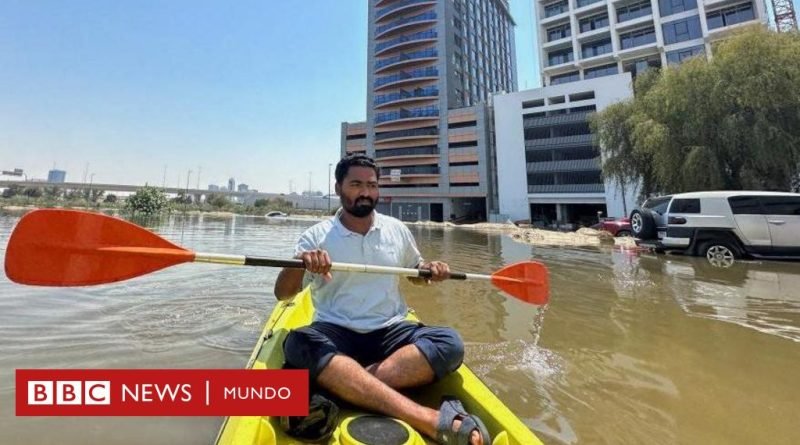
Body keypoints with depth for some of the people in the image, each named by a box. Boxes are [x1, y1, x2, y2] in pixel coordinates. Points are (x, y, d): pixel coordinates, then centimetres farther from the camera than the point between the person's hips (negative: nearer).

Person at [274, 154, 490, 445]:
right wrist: (299, 264, -26)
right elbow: (282, 294, -5)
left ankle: (341, 388, -30)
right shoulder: (317, 236, 0)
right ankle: (429, 420, -41)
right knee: (298, 345, -34)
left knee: (449, 343, -23)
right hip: (335, 333, -1)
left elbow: (415, 273, 21)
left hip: (390, 332, 2)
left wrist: (429, 270, -3)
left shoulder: (397, 230, 7)